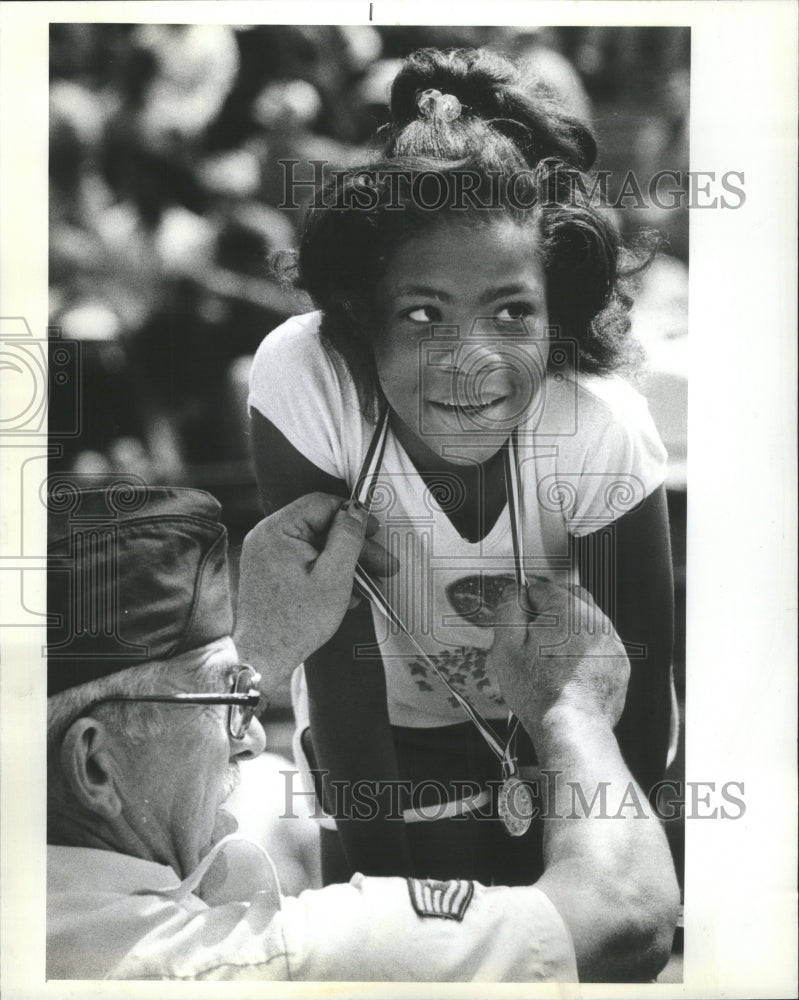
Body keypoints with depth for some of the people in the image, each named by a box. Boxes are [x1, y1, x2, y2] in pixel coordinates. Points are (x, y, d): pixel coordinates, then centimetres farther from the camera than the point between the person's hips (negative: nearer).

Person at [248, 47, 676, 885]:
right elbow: (340, 660, -27)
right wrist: (387, 888, -21)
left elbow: (634, 694, -22)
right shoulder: (304, 382, -35)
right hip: (383, 734, -1)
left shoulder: (603, 430, -32)